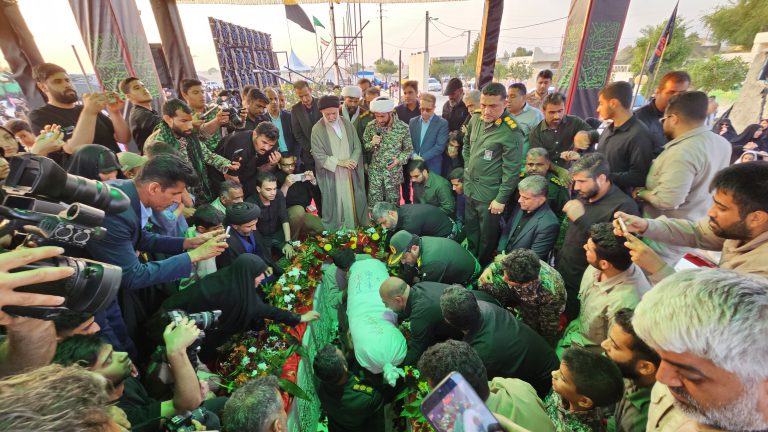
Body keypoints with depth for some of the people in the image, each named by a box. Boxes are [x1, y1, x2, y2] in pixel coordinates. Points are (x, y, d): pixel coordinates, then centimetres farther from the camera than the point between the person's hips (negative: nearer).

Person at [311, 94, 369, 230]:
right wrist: (339, 162, -17)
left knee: (352, 202, 12)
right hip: (331, 175, -3)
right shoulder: (317, 129, -9)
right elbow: (318, 155, -11)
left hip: (350, 173, 3)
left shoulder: (347, 124, 2)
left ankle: (356, 229, 28)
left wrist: (352, 161, -15)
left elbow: (357, 147, 3)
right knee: (336, 205, 5)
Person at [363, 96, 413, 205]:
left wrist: (399, 160, -18)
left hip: (394, 173, -1)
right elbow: (364, 146, 5)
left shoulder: (403, 127, -11)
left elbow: (409, 149, -1)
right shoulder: (370, 126, -5)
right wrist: (372, 143, -17)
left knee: (393, 205, 11)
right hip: (374, 172, 1)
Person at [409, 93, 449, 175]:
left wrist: (422, 158, -16)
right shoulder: (413, 121, 10)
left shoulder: (442, 123, -2)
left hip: (433, 167, -3)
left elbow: (440, 146, -10)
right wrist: (414, 155, -13)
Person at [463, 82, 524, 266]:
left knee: (487, 238, 11)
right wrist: (469, 167, 11)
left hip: (489, 194, -7)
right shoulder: (476, 119, 1)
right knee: (471, 231, 23)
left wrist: (501, 199, -16)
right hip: (469, 188, 7)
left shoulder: (511, 132, -20)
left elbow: (511, 170, -18)